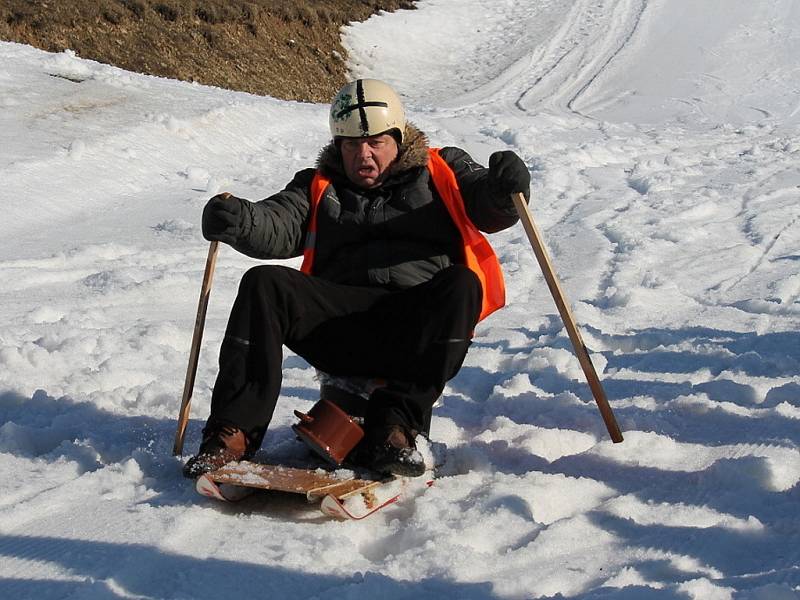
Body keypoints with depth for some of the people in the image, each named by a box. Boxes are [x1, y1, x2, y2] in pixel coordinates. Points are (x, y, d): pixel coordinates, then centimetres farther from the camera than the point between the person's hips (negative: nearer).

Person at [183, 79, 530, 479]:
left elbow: (489, 209, 3)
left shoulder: (439, 171, 18)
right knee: (264, 285, -22)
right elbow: (278, 227, 4)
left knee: (460, 285, -32)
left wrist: (502, 189, -22)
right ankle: (233, 433, -26)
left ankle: (392, 427, -33)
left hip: (421, 327, -1)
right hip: (342, 328, 2)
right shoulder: (319, 188, 23)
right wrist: (239, 220, -19)